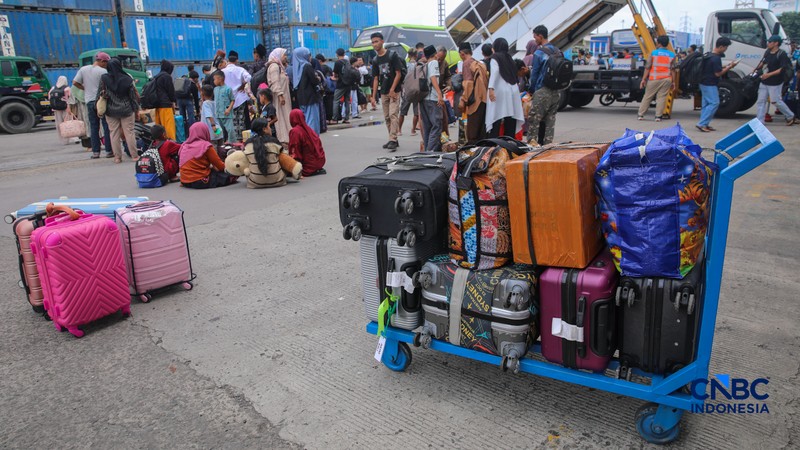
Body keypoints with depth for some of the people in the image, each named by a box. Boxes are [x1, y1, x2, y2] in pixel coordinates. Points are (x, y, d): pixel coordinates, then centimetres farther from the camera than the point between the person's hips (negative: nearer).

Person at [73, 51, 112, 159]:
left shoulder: (83, 69, 7)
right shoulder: (103, 72, -9)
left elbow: (75, 82, 6)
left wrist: (85, 88, 16)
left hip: (90, 101, 5)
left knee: (94, 127, 8)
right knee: (107, 126, 1)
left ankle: (95, 152, 8)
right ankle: (109, 151, 0)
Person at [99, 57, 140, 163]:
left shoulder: (104, 79, -4)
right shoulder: (127, 79, -6)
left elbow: (101, 94, 0)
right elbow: (134, 94, -3)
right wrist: (136, 108, 5)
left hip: (111, 111, 1)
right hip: (127, 110, -1)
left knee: (114, 133, 6)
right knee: (129, 132, 5)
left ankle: (117, 157, 7)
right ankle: (134, 155, 7)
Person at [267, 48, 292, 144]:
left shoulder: (280, 66, 21)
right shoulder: (274, 66, -10)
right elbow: (275, 82, -19)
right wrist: (280, 95, -24)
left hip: (283, 94, 10)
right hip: (279, 95, -10)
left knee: (285, 116, 8)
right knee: (281, 116, -8)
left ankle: (285, 138, 10)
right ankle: (283, 139, -7)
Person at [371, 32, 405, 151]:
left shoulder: (392, 55, -6)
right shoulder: (375, 60, 10)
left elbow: (398, 74, -9)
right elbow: (376, 79, 11)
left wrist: (392, 90, -15)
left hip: (394, 91, -6)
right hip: (383, 92, 6)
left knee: (393, 115, -15)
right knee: (387, 117, 8)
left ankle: (393, 140, -18)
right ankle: (393, 140, 17)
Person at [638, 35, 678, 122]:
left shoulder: (653, 53, -2)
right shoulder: (672, 55, 5)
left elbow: (647, 67, -4)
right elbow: (673, 70, 3)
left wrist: (643, 79, -1)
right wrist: (674, 82, 7)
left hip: (654, 79, -1)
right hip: (666, 79, 1)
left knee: (647, 96, 7)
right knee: (661, 97, 4)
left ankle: (641, 115, 10)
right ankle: (658, 116, -1)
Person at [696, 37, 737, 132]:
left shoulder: (710, 55, 12)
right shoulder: (716, 58, -18)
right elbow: (718, 73, -17)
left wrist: (726, 67, 13)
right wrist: (729, 67, -8)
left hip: (705, 83, 10)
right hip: (710, 85, -10)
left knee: (706, 104, 12)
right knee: (714, 103, -9)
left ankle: (705, 124, 14)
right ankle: (702, 124, -12)